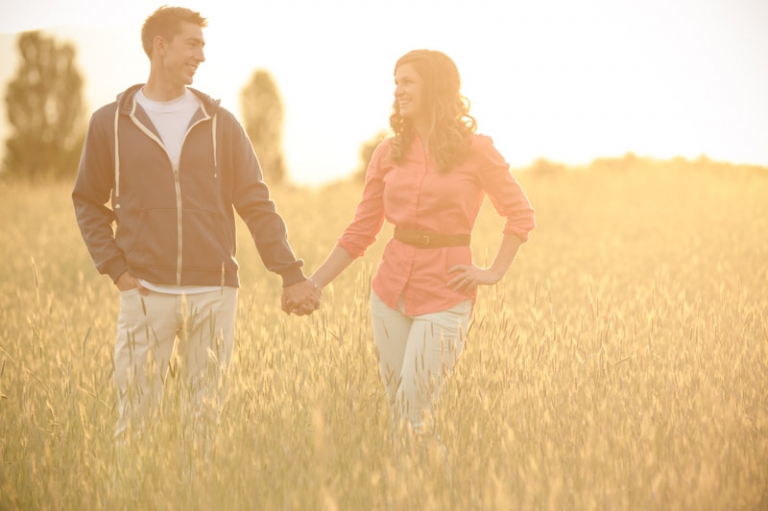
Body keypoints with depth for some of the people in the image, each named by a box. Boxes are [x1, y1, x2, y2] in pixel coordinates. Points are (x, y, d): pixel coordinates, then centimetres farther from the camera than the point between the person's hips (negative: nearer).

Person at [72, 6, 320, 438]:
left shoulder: (219, 123, 6)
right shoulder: (110, 123, 4)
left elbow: (256, 204, 6)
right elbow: (89, 203, 10)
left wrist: (292, 274, -2)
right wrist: (115, 268, -2)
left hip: (213, 294, 1)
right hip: (145, 293, -1)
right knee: (134, 415, 1)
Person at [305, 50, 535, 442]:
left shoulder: (474, 150, -4)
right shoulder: (388, 153, 6)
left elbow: (521, 215, 3)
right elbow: (361, 230, 9)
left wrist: (495, 272, -5)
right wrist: (314, 283, 3)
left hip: (445, 295, -4)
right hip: (391, 289, 4)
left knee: (415, 410, -11)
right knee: (396, 410, 8)